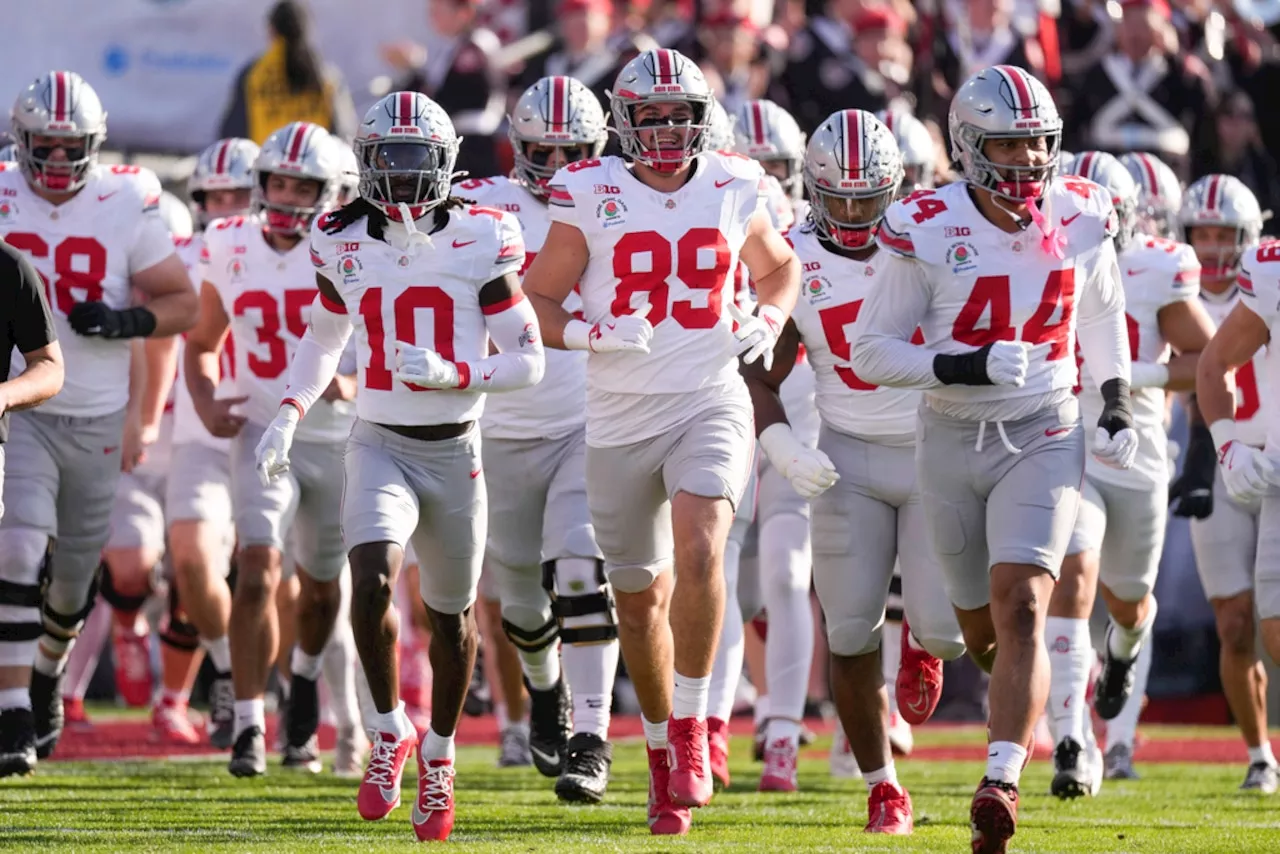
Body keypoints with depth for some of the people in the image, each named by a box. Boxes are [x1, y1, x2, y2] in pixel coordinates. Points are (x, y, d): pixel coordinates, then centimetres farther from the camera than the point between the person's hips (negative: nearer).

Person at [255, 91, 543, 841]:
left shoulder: (480, 244, -10)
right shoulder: (345, 247, -1)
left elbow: (528, 363, -7)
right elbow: (325, 338, 18)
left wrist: (451, 373, -22)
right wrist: (289, 414, 5)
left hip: (455, 449, -1)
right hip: (381, 443, 1)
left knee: (452, 615, 12)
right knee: (373, 580, -24)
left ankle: (439, 755, 33)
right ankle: (390, 730, -4)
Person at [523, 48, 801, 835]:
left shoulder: (734, 193, 2)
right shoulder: (591, 199, -4)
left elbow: (779, 268, 21)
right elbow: (539, 302, 0)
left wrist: (769, 322, 1)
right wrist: (591, 335, -19)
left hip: (711, 405, -1)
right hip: (621, 416, 1)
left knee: (699, 548, -26)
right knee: (641, 595, 10)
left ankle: (691, 725, -13)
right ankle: (662, 747, 29)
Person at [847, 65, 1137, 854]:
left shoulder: (1079, 219, -5)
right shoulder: (928, 233, -14)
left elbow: (1102, 311, 17)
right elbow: (873, 352, -10)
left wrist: (1118, 403, 6)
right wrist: (968, 368, -24)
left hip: (1044, 437, 0)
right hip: (954, 439, 0)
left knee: (1020, 605, -19)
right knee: (983, 627, 12)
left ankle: (1000, 786, -24)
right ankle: (1023, 706, 49)